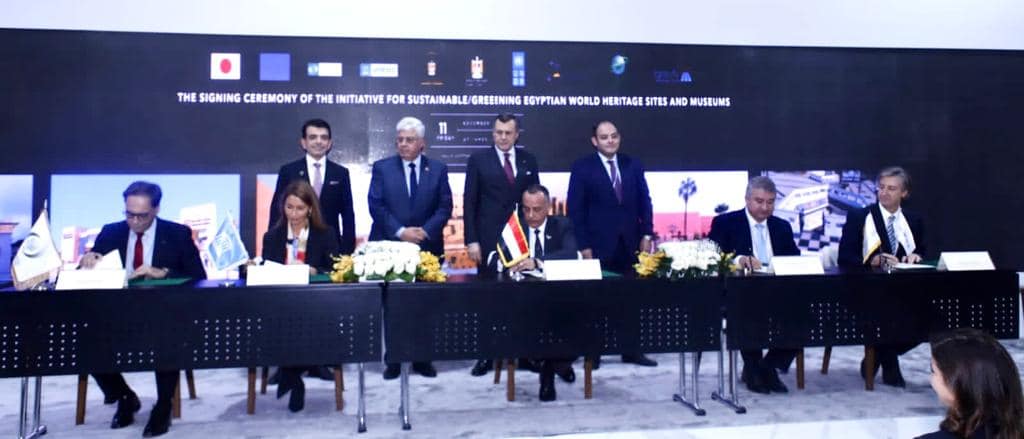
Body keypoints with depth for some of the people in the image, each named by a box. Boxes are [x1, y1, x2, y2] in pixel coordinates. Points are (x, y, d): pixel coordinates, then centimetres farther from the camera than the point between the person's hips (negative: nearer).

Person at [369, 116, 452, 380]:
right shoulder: (382, 168, 3)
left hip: (427, 246, 1)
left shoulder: (438, 169, 6)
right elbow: (376, 205, -5)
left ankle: (422, 359, 15)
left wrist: (425, 231, -14)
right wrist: (400, 231, -15)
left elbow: (444, 207, 0)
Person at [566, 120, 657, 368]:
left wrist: (646, 235, 2)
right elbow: (575, 209, -5)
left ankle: (632, 350, 14)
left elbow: (644, 202, 12)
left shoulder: (633, 165, 11)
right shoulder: (582, 168, -1)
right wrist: (584, 246, -10)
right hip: (599, 245, -3)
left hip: (631, 243, 4)